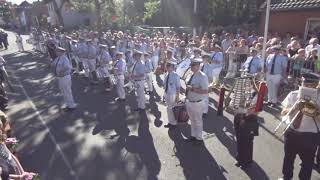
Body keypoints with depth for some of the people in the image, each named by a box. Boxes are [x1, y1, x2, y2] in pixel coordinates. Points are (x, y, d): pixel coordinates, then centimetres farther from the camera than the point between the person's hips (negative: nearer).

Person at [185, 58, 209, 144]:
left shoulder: (202, 76, -20)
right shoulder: (191, 75, 3)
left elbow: (205, 91, -26)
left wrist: (192, 89, -29)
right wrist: (187, 98, 13)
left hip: (197, 103, -7)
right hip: (189, 102, 7)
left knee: (198, 121, 12)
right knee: (192, 120, 23)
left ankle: (199, 138, 31)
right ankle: (193, 136, 43)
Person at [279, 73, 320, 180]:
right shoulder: (293, 95, -4)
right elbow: (283, 112, -6)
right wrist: (294, 108, -24)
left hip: (310, 135, -2)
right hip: (291, 133, 2)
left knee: (308, 161, 15)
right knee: (288, 157, 20)